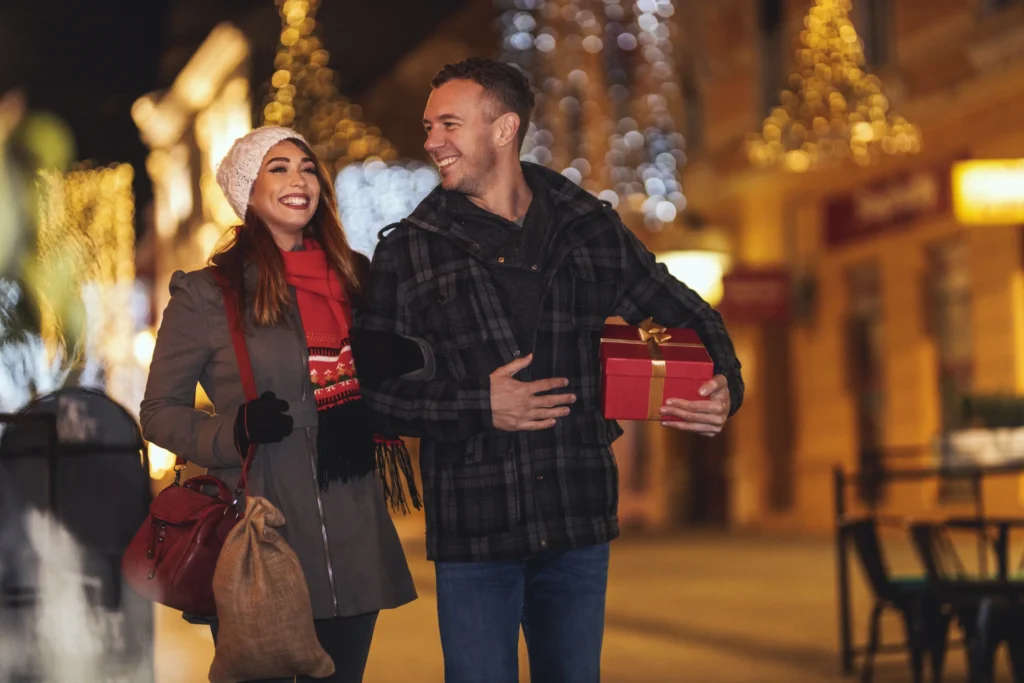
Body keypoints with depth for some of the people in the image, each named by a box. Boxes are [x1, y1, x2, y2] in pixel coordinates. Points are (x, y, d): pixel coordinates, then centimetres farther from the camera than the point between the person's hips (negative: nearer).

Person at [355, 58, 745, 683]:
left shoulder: (590, 228, 7)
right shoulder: (409, 250, 1)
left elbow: (687, 315, 16)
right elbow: (371, 385, -2)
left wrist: (725, 386, -3)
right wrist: (478, 406, -13)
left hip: (579, 519, 2)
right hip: (472, 530, -2)